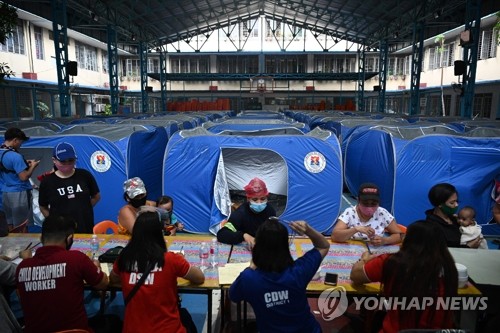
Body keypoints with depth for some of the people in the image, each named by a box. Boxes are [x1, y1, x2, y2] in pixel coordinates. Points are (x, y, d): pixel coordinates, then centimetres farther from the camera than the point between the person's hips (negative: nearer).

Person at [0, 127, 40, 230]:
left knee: (11, 224, 16)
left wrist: (24, 163, 13)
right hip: (18, 194, -8)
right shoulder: (15, 156, -21)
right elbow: (24, 177, -21)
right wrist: (32, 166, -6)